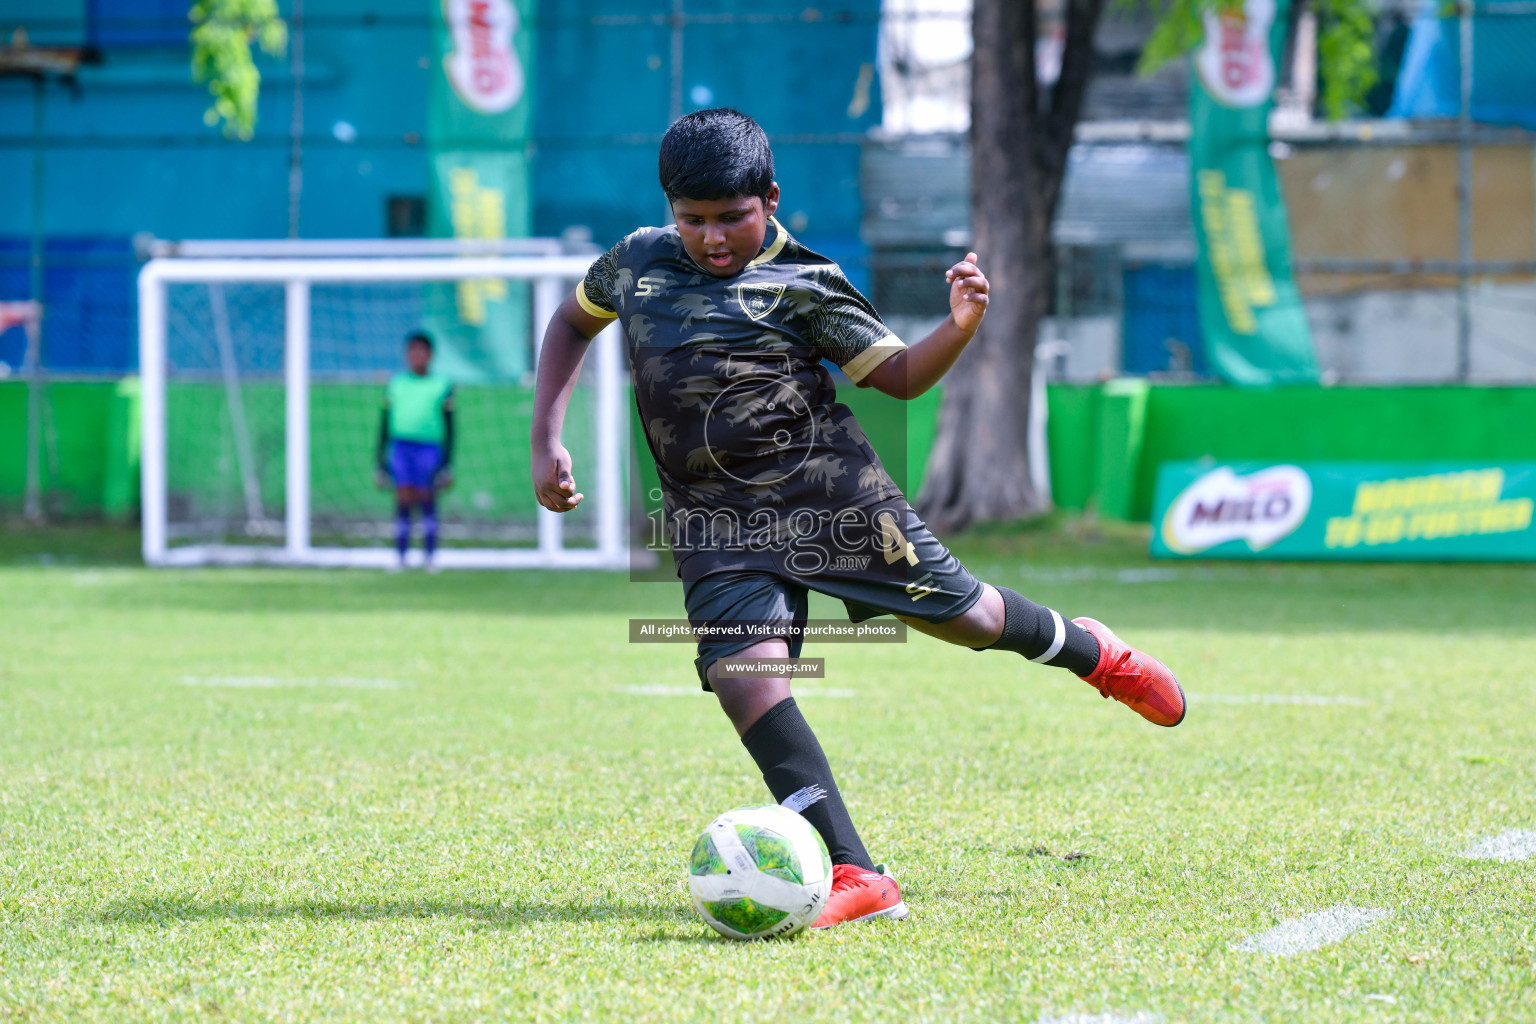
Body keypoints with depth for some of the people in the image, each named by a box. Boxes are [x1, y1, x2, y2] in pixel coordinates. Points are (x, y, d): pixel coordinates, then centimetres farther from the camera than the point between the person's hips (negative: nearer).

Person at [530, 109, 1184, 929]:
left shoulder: (800, 283, 0)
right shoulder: (637, 262, 11)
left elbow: (900, 376, 3)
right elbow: (573, 321, 30)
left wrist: (961, 326, -18)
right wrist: (547, 441, 18)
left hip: (824, 487, -2)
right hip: (714, 521, 2)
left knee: (956, 616, 4)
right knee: (743, 676, -20)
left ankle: (1088, 651, 40)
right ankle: (853, 877, -23)